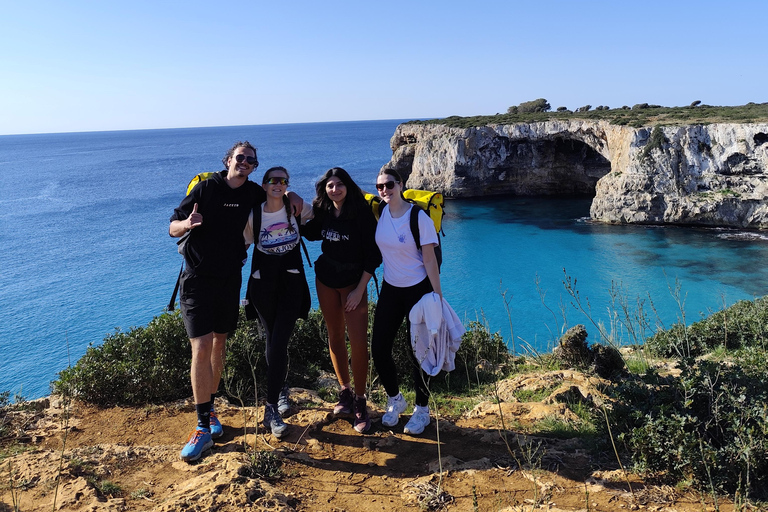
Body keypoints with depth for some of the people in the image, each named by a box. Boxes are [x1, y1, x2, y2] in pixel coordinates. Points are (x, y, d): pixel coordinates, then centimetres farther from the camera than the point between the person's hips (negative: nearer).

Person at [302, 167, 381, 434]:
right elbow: (312, 234, 20)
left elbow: (373, 254, -13)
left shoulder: (362, 213, -15)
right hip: (326, 279, 5)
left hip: (354, 281, -4)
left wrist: (360, 289, -15)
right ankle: (344, 392, 23)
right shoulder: (321, 210, -1)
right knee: (335, 336, 10)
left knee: (358, 341, -10)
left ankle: (360, 402, 3)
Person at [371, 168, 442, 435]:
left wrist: (438, 296, -15)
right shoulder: (380, 212, -1)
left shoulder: (419, 217, -15)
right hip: (390, 290, 5)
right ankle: (395, 400, 29)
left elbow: (430, 259, -14)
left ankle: (422, 409, 24)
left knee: (418, 351, 4)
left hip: (418, 290, -5)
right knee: (379, 349, 4)